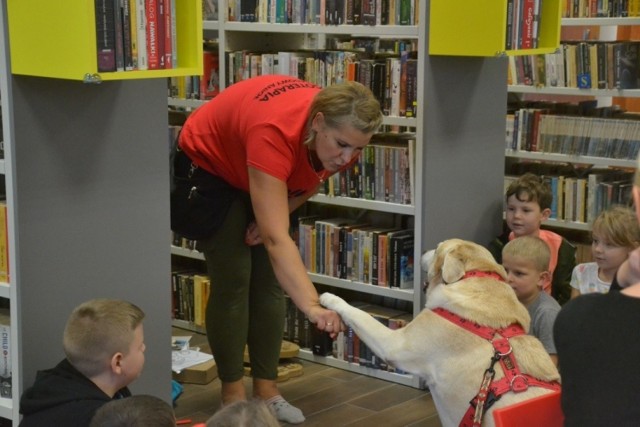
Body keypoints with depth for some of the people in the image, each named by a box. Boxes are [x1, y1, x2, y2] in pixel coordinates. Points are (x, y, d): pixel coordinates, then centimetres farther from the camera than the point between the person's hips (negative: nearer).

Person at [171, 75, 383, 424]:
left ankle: (266, 389, 11)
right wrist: (312, 307, -59)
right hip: (210, 164, -6)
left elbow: (310, 178, 0)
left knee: (270, 281, 3)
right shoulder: (275, 133, -45)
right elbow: (276, 240, -50)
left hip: (263, 175, 6)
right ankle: (232, 393, 5)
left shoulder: (342, 136, -25)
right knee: (233, 281, -8)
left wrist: (269, 216, -13)